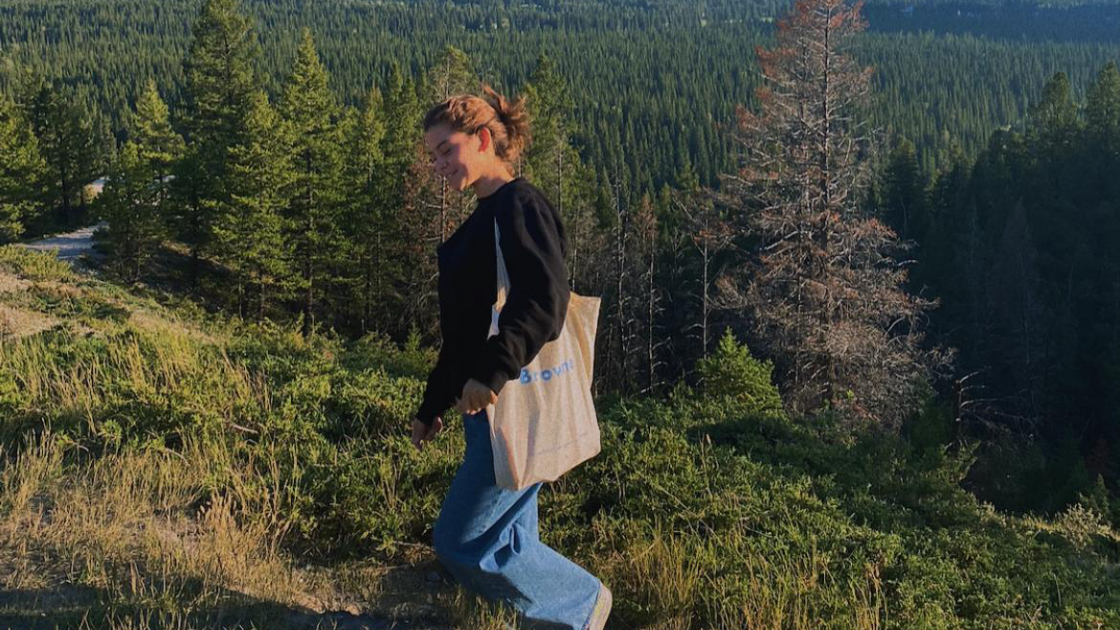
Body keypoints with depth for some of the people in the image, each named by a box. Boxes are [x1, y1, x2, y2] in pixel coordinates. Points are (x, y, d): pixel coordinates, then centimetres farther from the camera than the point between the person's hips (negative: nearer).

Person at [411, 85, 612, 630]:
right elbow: (467, 327, 23)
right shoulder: (485, 217, 19)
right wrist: (432, 407, 24)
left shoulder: (519, 206, -11)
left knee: (462, 541, -6)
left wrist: (494, 372, -34)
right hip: (490, 406, 10)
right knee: (505, 540, 14)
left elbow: (544, 302, -26)